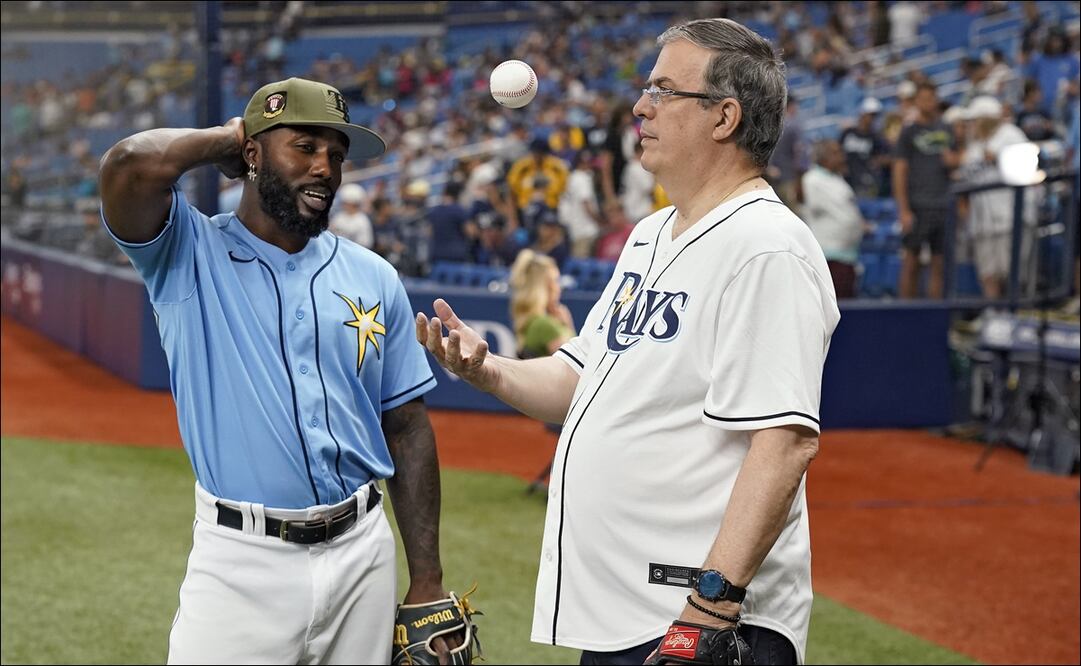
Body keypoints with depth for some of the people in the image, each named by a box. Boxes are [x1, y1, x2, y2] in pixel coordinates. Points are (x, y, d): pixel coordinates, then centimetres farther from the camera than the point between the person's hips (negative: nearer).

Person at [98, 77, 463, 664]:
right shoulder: (188, 253, 0)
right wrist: (225, 138, -2)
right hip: (240, 563, -4)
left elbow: (407, 429, 10)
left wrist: (427, 582, 5)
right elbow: (130, 167, -21)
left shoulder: (373, 278, 10)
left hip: (361, 553, 4)